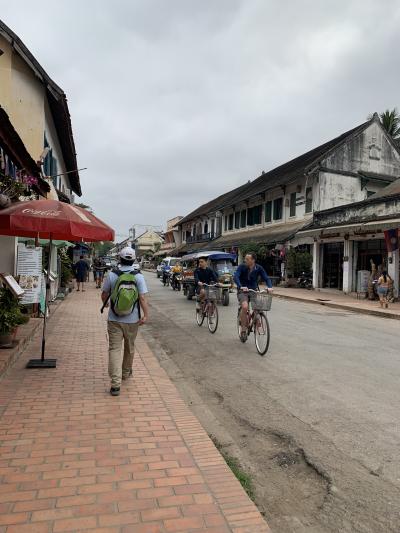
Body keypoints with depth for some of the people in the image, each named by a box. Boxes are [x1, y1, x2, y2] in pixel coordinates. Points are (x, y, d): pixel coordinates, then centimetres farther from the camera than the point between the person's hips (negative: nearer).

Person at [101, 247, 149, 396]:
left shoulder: (111, 275, -4)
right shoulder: (138, 276, -7)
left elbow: (104, 294, 6)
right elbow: (143, 297, -14)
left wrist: (105, 303, 26)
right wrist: (146, 315, -11)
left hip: (114, 319, -1)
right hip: (132, 320, 1)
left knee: (114, 349, 1)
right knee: (130, 348, 20)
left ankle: (115, 384, -6)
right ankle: (126, 372, 40)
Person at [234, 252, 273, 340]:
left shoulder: (259, 268, -4)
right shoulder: (242, 267, -11)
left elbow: (266, 278, -8)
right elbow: (236, 277, -24)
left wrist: (270, 287, -29)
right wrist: (240, 286, -41)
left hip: (254, 291, 3)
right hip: (243, 291, -3)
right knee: (245, 307, -27)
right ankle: (243, 329, -12)